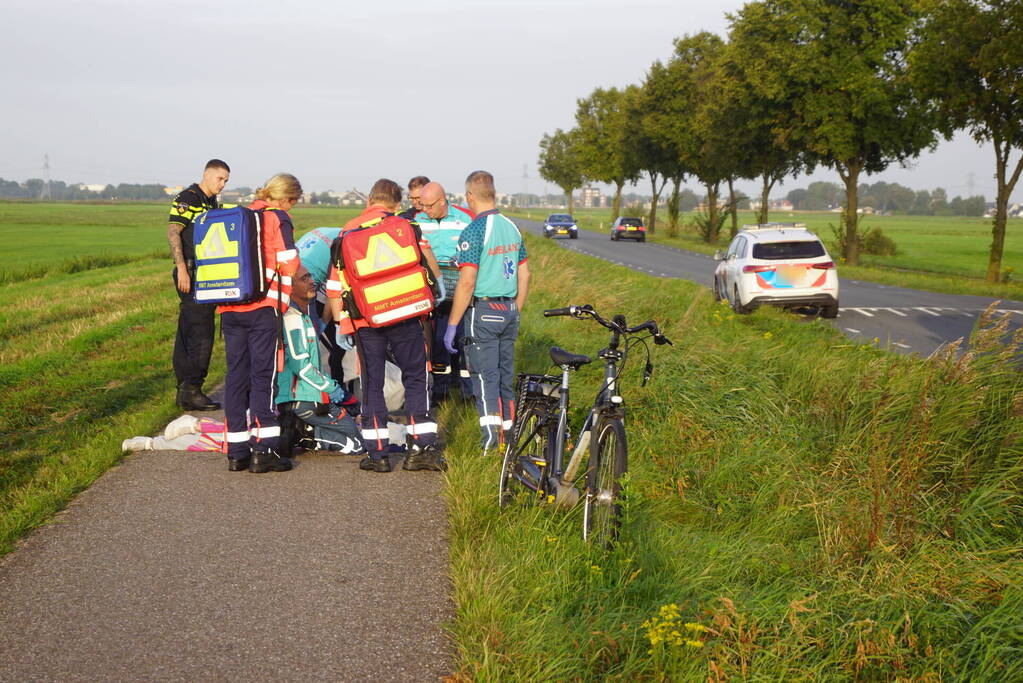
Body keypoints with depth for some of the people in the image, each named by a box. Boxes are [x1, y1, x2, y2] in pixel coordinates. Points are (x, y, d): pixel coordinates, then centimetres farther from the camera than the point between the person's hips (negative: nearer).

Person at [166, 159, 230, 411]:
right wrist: (181, 268, -21)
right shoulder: (187, 198, -7)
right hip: (191, 274, -9)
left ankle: (185, 390, 14)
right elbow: (172, 232, -15)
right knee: (201, 332, -11)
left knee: (188, 333, 11)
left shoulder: (213, 203, 20)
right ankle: (191, 391, -8)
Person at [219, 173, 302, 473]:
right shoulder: (278, 218, -1)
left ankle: (237, 451, 11)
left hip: (229, 308, 6)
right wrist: (282, 303, 5)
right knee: (263, 375, -4)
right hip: (262, 307, -6)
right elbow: (289, 265, -7)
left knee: (236, 374, 8)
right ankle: (264, 450, -8)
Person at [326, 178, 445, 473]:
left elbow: (334, 281, 8)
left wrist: (340, 318, 14)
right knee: (416, 377, 8)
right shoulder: (406, 227, 4)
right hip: (405, 315, -1)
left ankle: (377, 453, 7)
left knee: (372, 383, 8)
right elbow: (430, 267, 2)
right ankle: (423, 447, 3)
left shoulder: (347, 231, 10)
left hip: (364, 319, 1)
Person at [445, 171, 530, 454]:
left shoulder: (474, 231, -14)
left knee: (485, 376, -4)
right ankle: (508, 433, 21)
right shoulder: (512, 228, 8)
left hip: (483, 311, -7)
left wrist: (452, 325, -13)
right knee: (506, 373, 14)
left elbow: (467, 282, -18)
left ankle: (490, 437, -11)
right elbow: (524, 274, 12)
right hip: (509, 311, 7)